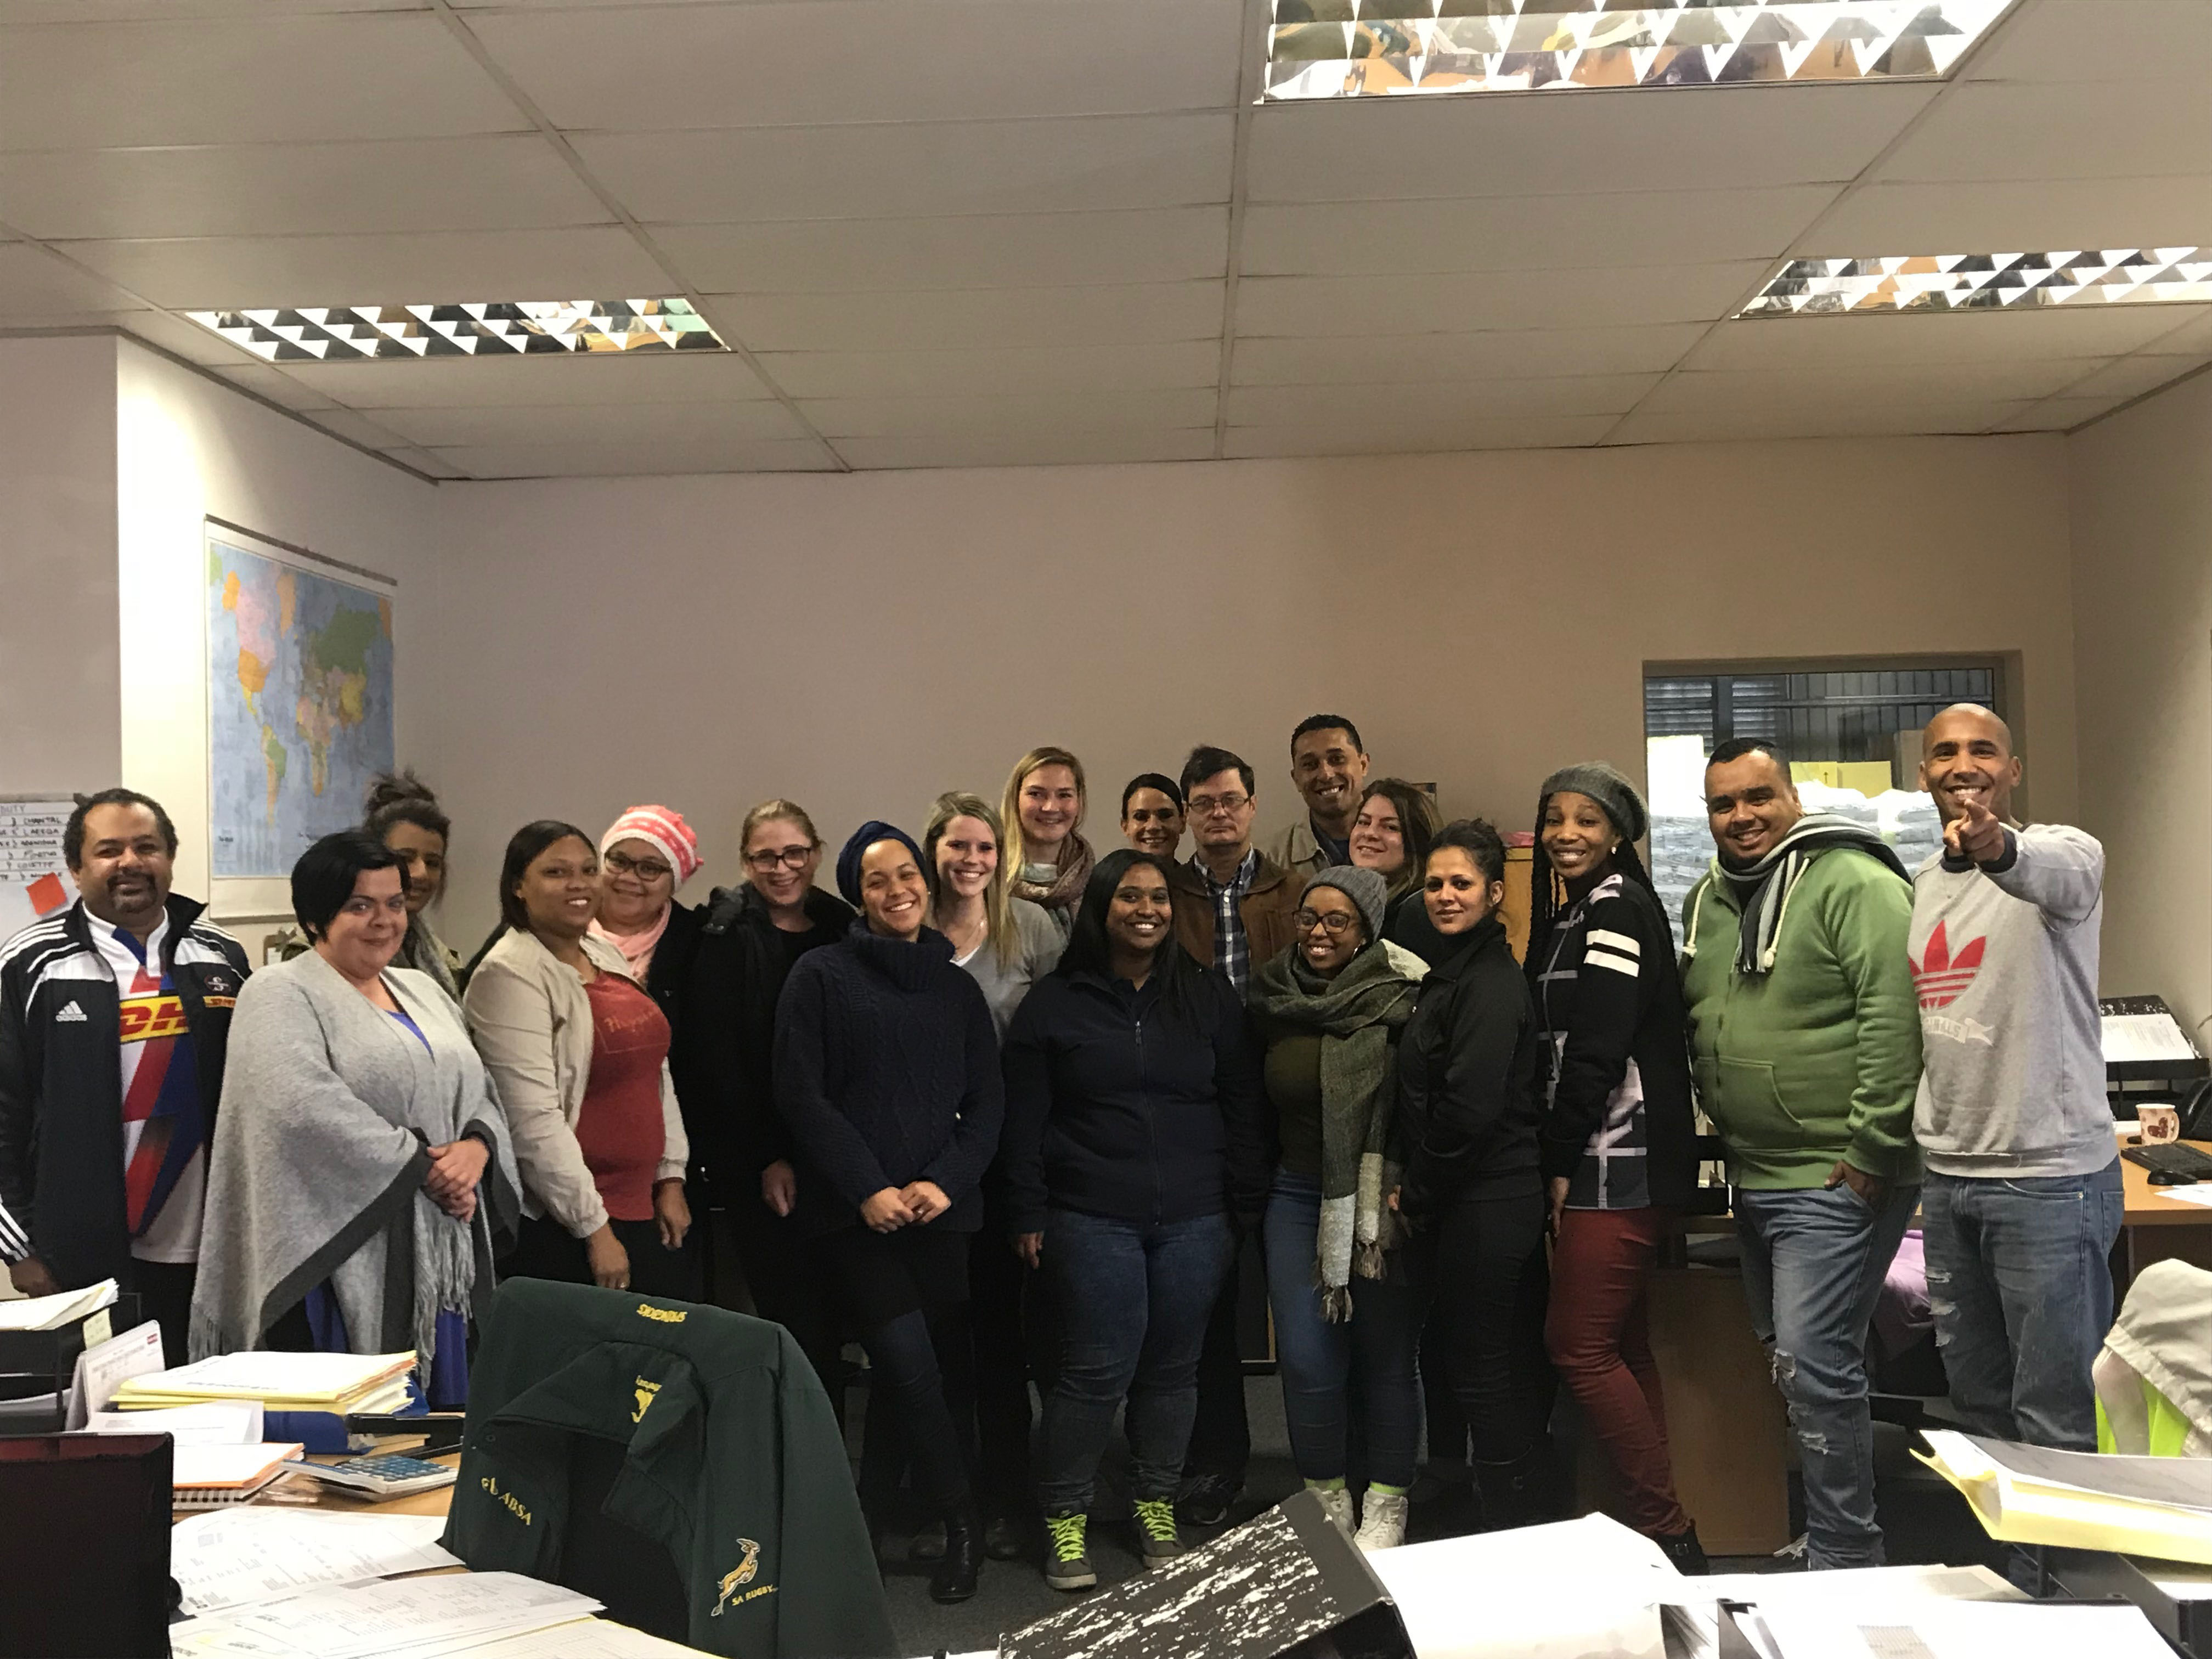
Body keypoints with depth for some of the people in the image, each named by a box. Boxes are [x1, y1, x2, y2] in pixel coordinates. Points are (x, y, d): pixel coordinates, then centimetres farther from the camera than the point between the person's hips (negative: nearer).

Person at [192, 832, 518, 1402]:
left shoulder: (422, 990, 18)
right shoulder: (279, 995, -4)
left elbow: (482, 1094, 16)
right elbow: (306, 1108, -20)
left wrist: (475, 1148, -7)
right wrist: (423, 1167, -16)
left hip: (444, 1256, 6)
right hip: (344, 1258, -6)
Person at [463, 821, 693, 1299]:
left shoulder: (606, 955, 12)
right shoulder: (510, 974, -12)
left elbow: (657, 1072, 17)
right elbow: (534, 1118, -18)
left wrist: (671, 1179, 11)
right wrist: (594, 1228, -17)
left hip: (645, 1210, 7)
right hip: (560, 1225, -7)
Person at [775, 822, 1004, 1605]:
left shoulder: (957, 987, 13)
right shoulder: (821, 976, 1)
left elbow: (987, 1100, 9)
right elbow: (802, 1094, -5)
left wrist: (946, 1180, -8)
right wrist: (868, 1188, -11)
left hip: (939, 1209, 4)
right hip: (854, 1211, -4)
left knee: (942, 1370, 3)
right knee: (911, 1366, -14)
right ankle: (961, 1522, 1)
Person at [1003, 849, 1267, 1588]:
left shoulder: (1208, 997, 9)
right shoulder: (1055, 1002, 3)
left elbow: (1243, 1107, 9)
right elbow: (1024, 1119, 3)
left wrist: (1247, 1204, 5)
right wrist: (1029, 1215, -1)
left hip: (1194, 1220, 2)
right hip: (1093, 1219, -2)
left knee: (1174, 1365, 8)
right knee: (1100, 1366, -5)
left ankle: (1156, 1506, 25)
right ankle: (1064, 1516, 11)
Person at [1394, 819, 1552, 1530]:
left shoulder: (1490, 983, -17)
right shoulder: (1452, 972, 15)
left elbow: (1470, 1107, -23)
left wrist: (1419, 1195, -12)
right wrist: (1418, 1191, 11)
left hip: (1483, 1205, -10)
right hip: (1475, 1202, 10)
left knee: (1486, 1371, -1)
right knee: (1512, 1370, 16)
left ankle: (1514, 1531, 9)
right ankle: (1523, 1519, 27)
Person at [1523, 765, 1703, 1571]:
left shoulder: (1615, 908, -12)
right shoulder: (1572, 913, 18)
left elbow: (1599, 1047, -18)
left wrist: (1561, 1161, -12)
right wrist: (1562, 1160, 11)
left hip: (1619, 1164, -10)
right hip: (1603, 1165, 10)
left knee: (1579, 1347, -9)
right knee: (1621, 1347, 11)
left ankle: (1668, 1532, -1)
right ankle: (1654, 1527, 18)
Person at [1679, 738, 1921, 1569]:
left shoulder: (1853, 885, -13)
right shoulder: (1705, 903, 12)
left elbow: (1896, 1022, -20)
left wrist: (1871, 1153, -21)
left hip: (1836, 1182, -9)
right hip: (1753, 1180, 9)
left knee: (1814, 1368, -11)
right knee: (1788, 1361, 17)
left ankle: (1844, 1565, 2)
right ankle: (1822, 1531, 32)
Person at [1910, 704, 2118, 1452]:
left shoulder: (2062, 850, -10)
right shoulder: (1922, 883, 12)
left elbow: (2062, 875, -36)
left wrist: (2000, 849, -58)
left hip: (2048, 1175, -7)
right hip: (1948, 1173, 7)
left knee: (2057, 1423, -2)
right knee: (1977, 1404, 17)